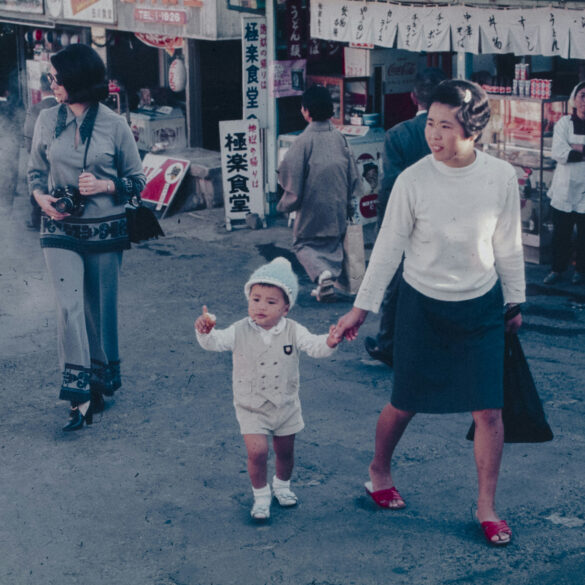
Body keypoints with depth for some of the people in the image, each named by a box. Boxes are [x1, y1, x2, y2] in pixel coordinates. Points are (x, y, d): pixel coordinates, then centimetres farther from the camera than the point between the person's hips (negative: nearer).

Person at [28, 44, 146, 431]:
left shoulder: (114, 125, -5)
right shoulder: (48, 121, 3)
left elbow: (137, 181, 2)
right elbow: (36, 172, 13)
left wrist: (104, 186, -15)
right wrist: (42, 198, -7)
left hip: (105, 231, -1)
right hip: (61, 230, 1)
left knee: (101, 310, 9)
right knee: (70, 306, -12)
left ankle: (103, 381, 29)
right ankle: (80, 395, -11)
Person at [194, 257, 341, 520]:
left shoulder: (293, 331, -10)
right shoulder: (240, 331, -11)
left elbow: (314, 345, -21)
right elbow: (215, 342, -20)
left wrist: (329, 342, -43)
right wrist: (205, 331, -43)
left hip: (286, 405, 2)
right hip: (251, 407, -2)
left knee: (285, 451, 16)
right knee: (257, 451, -14)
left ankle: (282, 484, 45)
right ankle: (261, 495, 9)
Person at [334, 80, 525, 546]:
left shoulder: (501, 177, -11)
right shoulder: (413, 181, -16)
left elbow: (508, 246, 3)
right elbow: (389, 247, -6)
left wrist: (515, 301, 12)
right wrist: (362, 308, -3)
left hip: (481, 306, 1)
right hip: (422, 303, -1)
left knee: (489, 410, 0)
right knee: (405, 404, 9)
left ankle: (487, 506, 16)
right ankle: (380, 469, 39)